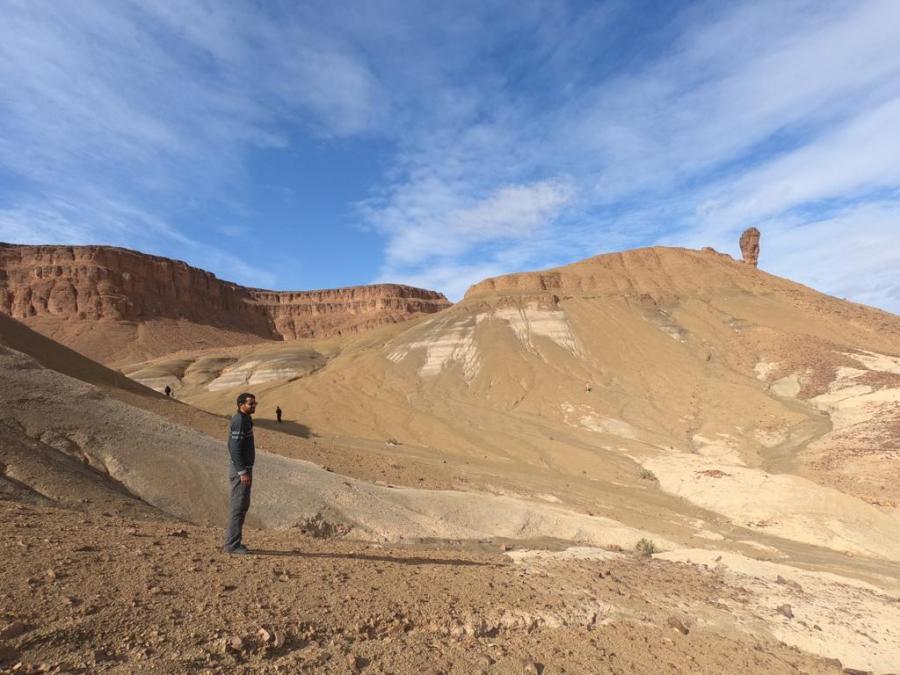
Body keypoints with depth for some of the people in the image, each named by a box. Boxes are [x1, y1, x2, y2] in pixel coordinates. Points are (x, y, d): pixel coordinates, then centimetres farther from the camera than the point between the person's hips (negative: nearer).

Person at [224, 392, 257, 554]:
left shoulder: (245, 420, 15)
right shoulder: (239, 421, -17)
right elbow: (235, 449, -23)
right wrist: (243, 472, -24)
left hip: (244, 469, 10)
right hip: (241, 471, -10)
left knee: (242, 506, 14)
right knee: (238, 507, -6)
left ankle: (233, 542, 21)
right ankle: (232, 545, 0)